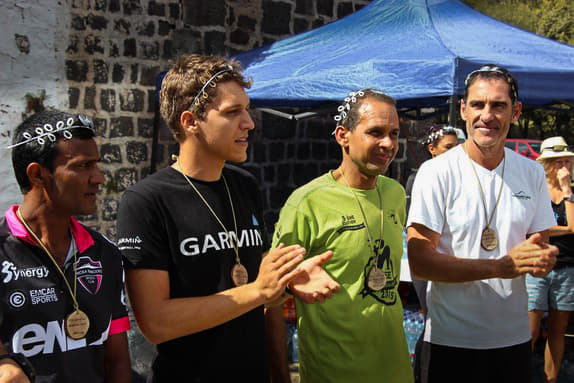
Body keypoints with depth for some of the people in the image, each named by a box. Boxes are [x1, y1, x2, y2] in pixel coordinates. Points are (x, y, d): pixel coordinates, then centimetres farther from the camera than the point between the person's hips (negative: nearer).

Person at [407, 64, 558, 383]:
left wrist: (543, 257, -14)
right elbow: (420, 262, -17)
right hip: (451, 341, -4)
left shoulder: (532, 173, 4)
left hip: (514, 336, 5)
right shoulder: (436, 172, -11)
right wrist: (501, 267, -23)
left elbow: (542, 245, 11)